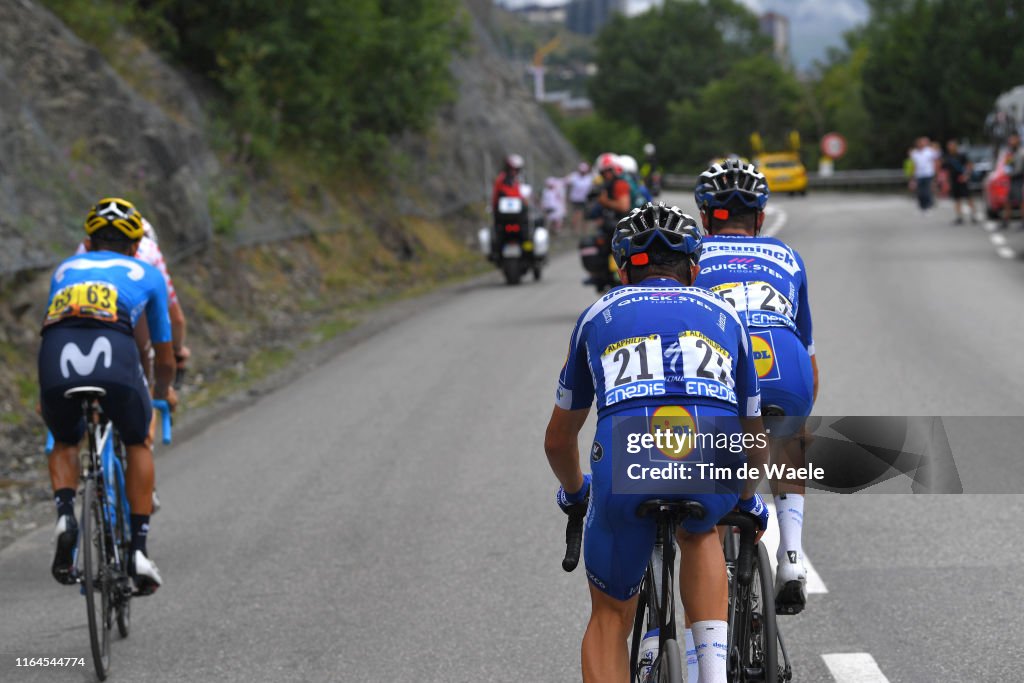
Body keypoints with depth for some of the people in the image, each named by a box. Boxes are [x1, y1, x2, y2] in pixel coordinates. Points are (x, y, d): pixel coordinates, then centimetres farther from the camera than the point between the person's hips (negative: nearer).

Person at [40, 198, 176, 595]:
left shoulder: (65, 269, 37)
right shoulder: (147, 275, 32)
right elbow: (164, 354, 41)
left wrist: (47, 394, 66)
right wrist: (164, 391, 63)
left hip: (57, 359, 2)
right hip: (114, 355, -1)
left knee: (64, 445, 30)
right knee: (138, 445, 27)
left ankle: (65, 515, 2)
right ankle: (138, 551, 17)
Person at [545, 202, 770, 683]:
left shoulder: (599, 314, 30)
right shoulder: (723, 316, 31)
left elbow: (558, 439, 39)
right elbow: (755, 439, 39)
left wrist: (573, 492, 60)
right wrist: (748, 500, 59)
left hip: (627, 464, -1)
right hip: (714, 465, 1)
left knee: (610, 619, 20)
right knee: (698, 533, 36)